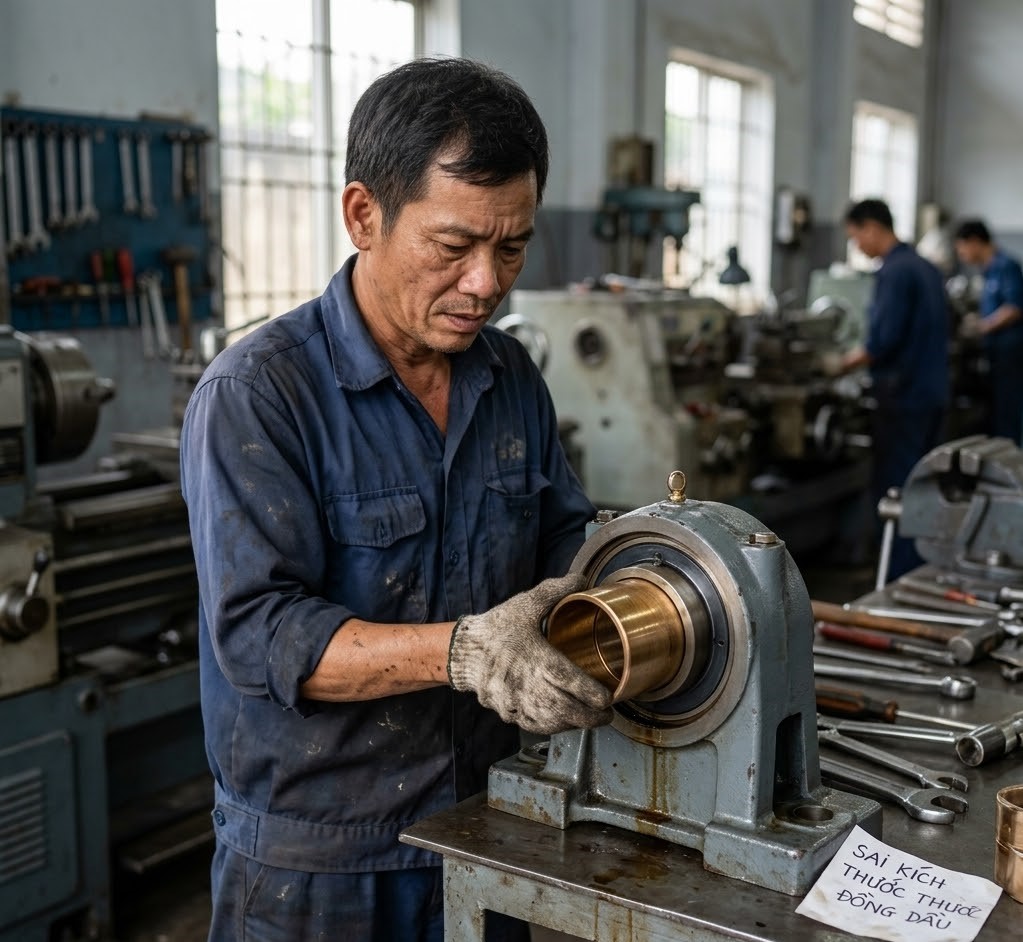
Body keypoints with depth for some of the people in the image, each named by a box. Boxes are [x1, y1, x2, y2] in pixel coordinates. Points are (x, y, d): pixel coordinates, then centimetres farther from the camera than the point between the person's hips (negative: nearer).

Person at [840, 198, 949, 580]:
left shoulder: (894, 272, -15)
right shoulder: (926, 268, 13)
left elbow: (883, 339, -22)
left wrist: (853, 360, -4)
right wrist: (870, 353, 16)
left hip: (903, 395, -9)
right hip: (933, 393, 9)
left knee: (892, 490, -3)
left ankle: (898, 579, -1)